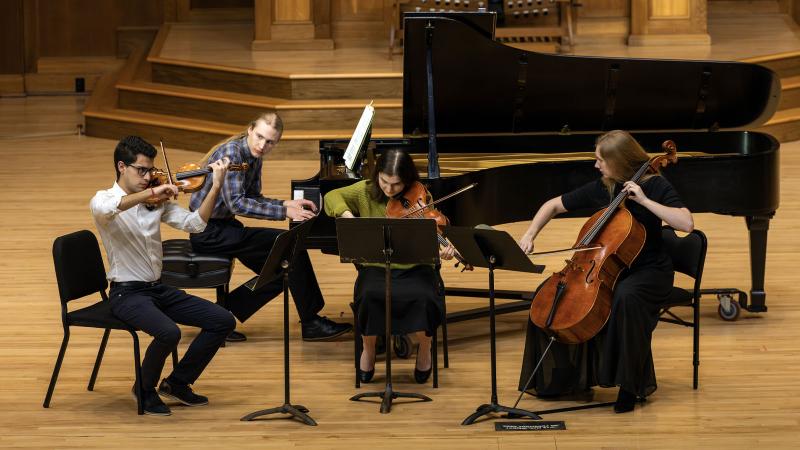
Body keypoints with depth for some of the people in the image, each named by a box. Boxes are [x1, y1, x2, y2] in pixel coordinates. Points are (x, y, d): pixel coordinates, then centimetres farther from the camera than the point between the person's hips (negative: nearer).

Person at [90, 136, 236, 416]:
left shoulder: (157, 202, 7)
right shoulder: (103, 200, -9)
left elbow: (194, 223, 0)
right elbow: (106, 208, -36)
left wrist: (215, 187, -9)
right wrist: (150, 192, -40)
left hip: (158, 288, 7)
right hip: (127, 293, -7)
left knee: (223, 321, -1)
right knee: (168, 332, -33)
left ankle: (178, 383, 13)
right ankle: (145, 390, -4)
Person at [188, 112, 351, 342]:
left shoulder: (254, 158, 7)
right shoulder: (232, 153, -21)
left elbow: (253, 200, 14)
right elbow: (236, 204, -27)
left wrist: (287, 204, -3)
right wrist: (284, 212, -27)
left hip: (223, 227, 10)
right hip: (209, 231, -10)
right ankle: (311, 323, -8)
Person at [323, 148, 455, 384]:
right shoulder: (366, 191, 2)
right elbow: (332, 197, 5)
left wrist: (443, 250, -32)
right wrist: (347, 214, -17)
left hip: (414, 269, -1)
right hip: (377, 268, 1)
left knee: (424, 297, -32)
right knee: (369, 296, -33)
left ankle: (424, 350, 0)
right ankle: (368, 350, -2)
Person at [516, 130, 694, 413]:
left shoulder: (654, 186, -9)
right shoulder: (600, 189, 5)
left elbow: (686, 223, -23)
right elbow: (554, 205, 15)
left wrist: (644, 200, -26)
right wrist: (529, 235, 0)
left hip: (649, 270, -6)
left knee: (626, 297, -40)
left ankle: (631, 384, -27)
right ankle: (568, 376, 2)